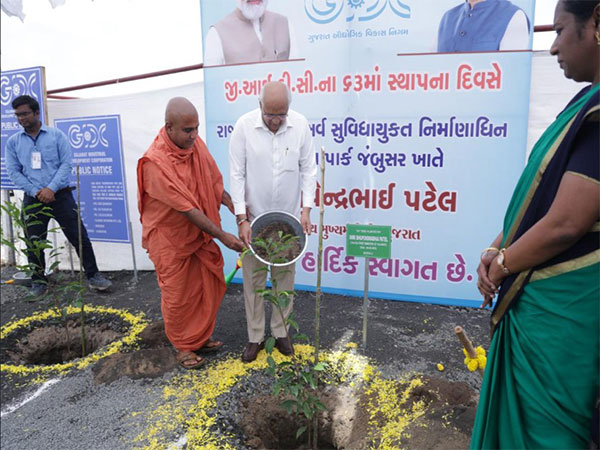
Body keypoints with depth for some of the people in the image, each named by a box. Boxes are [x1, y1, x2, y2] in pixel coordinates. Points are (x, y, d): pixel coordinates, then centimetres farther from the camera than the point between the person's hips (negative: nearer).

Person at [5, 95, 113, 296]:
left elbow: (66, 164, -5)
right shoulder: (13, 142, 7)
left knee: (79, 237, -3)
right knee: (33, 242, 11)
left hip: (60, 195, -2)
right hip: (32, 199, 3)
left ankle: (93, 276, 9)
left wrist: (51, 188, -15)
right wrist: (35, 191, -11)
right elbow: (13, 171, 3)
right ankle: (39, 282, 27)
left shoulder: (56, 135, 0)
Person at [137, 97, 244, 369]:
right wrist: (222, 236, -27)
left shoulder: (195, 144, -5)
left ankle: (200, 338, 37)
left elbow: (214, 182, 5)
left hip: (200, 233, 7)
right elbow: (186, 208, -28)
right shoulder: (155, 162, -26)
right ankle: (182, 346, 33)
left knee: (209, 288, 15)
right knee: (178, 295, 10)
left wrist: (234, 206, -10)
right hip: (171, 238, -6)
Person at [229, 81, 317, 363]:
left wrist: (306, 209, -8)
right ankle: (255, 337, 25)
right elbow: (237, 174, -9)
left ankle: (280, 332, 31)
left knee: (286, 276, 12)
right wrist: (241, 218, -13)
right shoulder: (244, 126, -12)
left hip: (288, 217, 2)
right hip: (254, 216, -1)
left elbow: (308, 169, 0)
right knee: (253, 278, 7)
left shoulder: (300, 125, -7)